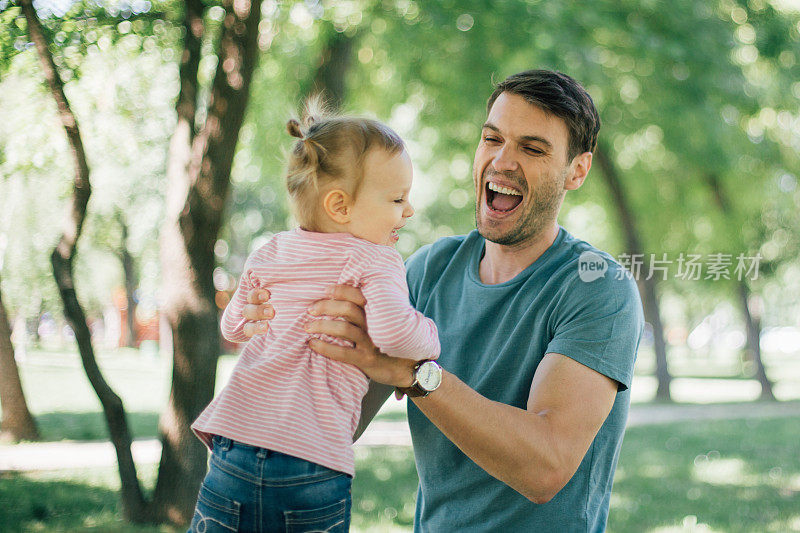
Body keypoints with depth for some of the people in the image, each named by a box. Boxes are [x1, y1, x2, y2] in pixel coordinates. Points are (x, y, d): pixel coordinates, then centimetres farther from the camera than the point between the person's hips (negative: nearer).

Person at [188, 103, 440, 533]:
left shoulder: (268, 254, 15)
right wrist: (430, 339, -1)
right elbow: (393, 330, -21)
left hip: (232, 450, 4)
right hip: (312, 470, -4)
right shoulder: (373, 261, -3)